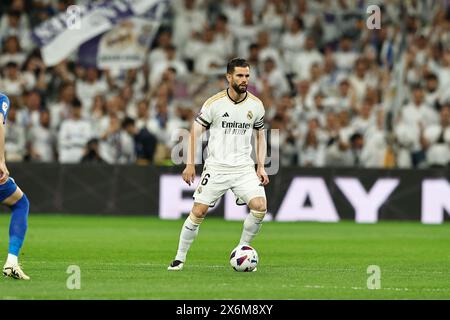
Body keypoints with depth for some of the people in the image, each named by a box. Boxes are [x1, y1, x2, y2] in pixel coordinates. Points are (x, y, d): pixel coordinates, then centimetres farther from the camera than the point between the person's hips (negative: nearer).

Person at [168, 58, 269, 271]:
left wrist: (261, 167, 7)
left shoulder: (256, 105, 3)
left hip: (244, 168, 2)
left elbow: (260, 136, 16)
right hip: (216, 168, -2)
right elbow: (194, 132, 0)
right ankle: (180, 258, 10)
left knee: (260, 207, -17)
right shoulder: (214, 103, -5)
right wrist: (190, 164, -7)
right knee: (198, 212, -7)